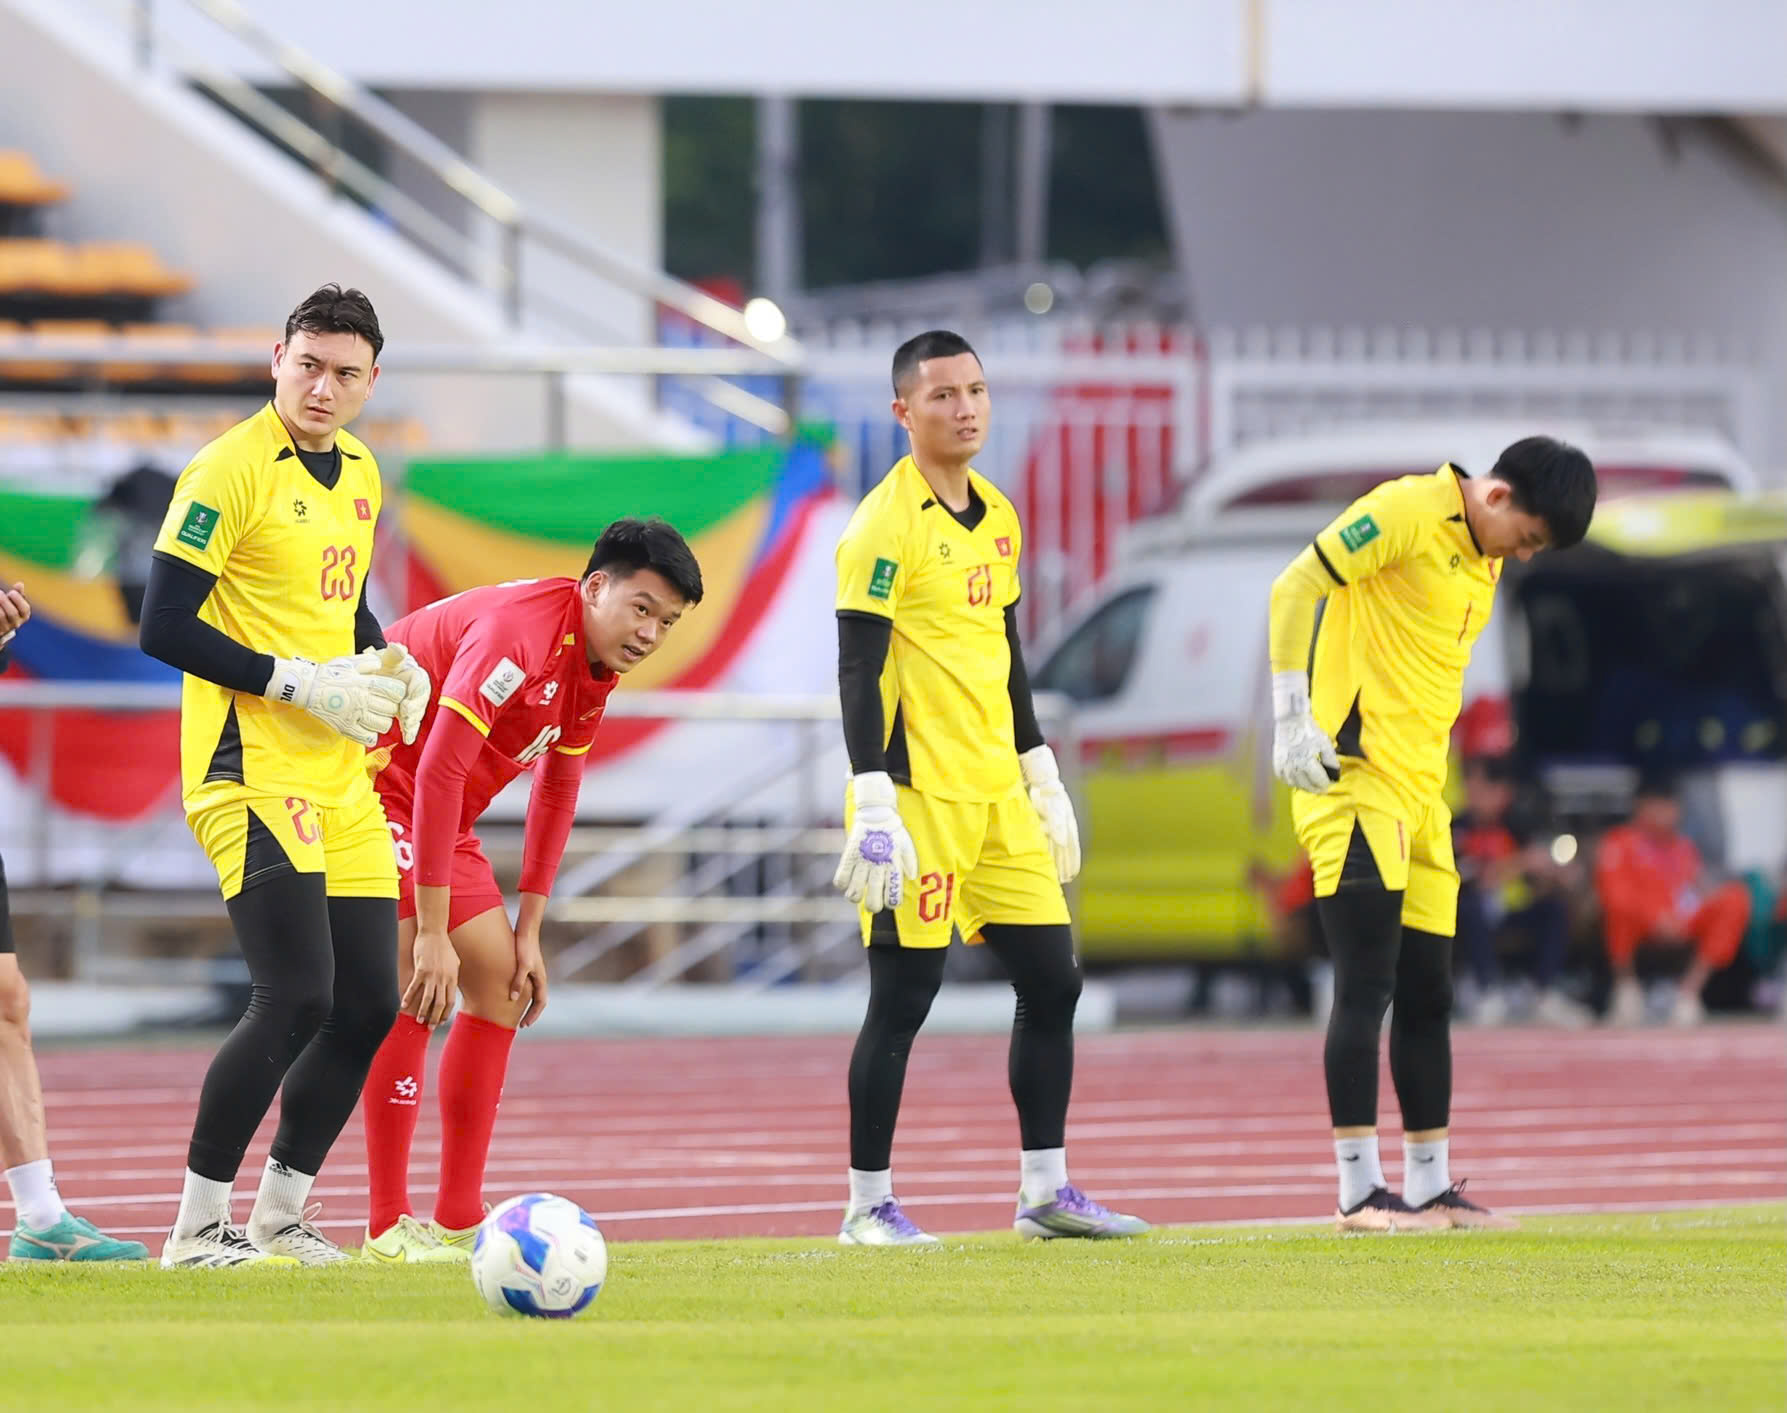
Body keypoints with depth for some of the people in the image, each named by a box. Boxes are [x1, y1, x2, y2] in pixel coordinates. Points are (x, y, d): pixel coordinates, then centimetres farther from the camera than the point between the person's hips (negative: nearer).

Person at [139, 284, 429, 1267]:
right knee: (296, 999, -16)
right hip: (251, 771, -8)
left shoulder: (359, 473, 13)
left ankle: (279, 1214, 20)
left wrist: (387, 665, 7)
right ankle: (197, 1228, -6)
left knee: (368, 1005, 6)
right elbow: (164, 628, -15)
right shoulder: (230, 470, -12)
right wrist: (301, 683, -18)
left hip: (341, 779, 8)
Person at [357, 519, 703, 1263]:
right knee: (415, 987, -18)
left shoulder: (597, 663, 2)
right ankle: (389, 1227, -15)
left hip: (443, 811, 10)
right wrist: (431, 932, -31)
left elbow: (556, 791, 12)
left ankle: (459, 1220, 10)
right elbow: (438, 772, -32)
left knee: (500, 974, 7)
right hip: (374, 776, -10)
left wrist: (529, 932, 8)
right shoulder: (520, 633, -28)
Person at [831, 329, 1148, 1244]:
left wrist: (1043, 775, 21)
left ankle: (1045, 1193, 15)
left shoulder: (997, 516, 14)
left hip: (997, 792, 8)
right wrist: (873, 808, -20)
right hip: (920, 794, -8)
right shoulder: (886, 525, -11)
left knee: (1052, 980, 7)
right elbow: (859, 671, -14)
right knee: (903, 997, -5)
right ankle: (869, 1205, 3)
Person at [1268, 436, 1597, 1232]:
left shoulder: (1486, 562, 16)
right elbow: (1294, 589, -14)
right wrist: (1292, 718, -19)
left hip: (1419, 791, 9)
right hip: (1353, 778, -9)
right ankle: (1359, 1192, -10)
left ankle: (1429, 1187, 18)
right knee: (1367, 986, -11)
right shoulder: (1408, 512, -9)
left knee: (1427, 994, 10)